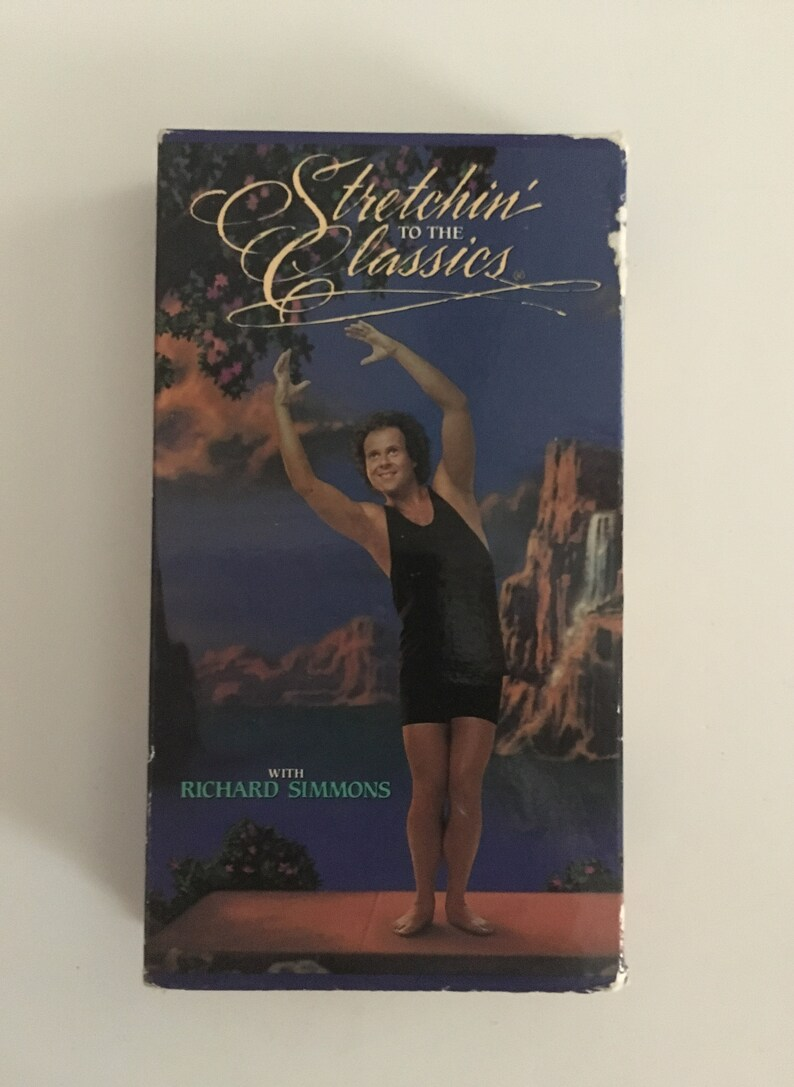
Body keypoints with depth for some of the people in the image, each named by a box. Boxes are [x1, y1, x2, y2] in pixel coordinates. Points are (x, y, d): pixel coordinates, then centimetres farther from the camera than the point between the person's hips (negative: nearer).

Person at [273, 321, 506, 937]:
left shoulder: (452, 492, 4)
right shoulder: (373, 524, 1)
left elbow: (456, 408, -6)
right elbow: (304, 482, -9)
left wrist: (396, 351, -9)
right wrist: (283, 408, -8)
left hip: (481, 666, 1)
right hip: (424, 669, 0)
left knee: (466, 790, 4)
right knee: (428, 789, 4)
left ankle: (458, 901, 20)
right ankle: (423, 901, 22)